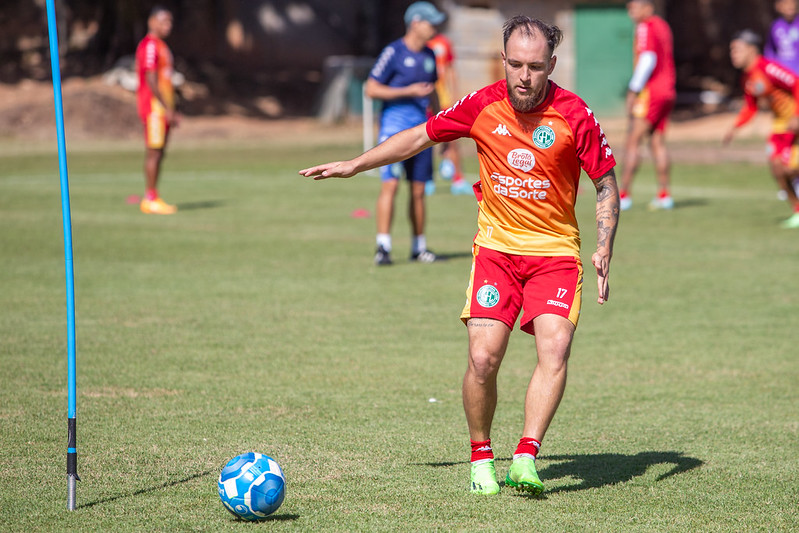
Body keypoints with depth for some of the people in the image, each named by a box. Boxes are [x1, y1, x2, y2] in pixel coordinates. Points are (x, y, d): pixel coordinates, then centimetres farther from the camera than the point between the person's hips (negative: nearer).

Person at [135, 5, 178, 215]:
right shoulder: (150, 46, -12)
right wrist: (167, 109, -20)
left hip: (163, 108, 10)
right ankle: (150, 199, -10)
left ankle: (153, 198, 11)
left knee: (158, 153, 9)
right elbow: (151, 81, -19)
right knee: (154, 152, -10)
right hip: (154, 106, -10)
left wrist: (171, 110, 20)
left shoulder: (161, 46, 20)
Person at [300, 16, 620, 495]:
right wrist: (355, 165, 13)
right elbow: (421, 136, 11)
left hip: (556, 252, -1)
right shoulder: (483, 106, -4)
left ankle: (525, 458, -21)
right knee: (483, 358, -12)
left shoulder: (574, 115, -10)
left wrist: (604, 249, -10)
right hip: (496, 245, 1)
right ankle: (481, 458, 7)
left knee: (555, 349, -22)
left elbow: (606, 183, 1)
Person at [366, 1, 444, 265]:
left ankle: (419, 246, 16)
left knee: (418, 190, 8)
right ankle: (383, 246, -16)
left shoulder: (429, 55, 14)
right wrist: (409, 91, -15)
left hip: (422, 125, 6)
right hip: (395, 122, -6)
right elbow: (371, 89, -10)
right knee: (390, 184, -15)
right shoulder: (393, 52, -7)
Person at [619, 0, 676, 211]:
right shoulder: (662, 25, 16)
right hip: (668, 91, 9)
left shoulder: (645, 28, -10)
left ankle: (624, 195, -9)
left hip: (650, 91, -9)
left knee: (632, 142, -7)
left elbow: (648, 60, -19)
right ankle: (664, 195, 9)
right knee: (657, 142, 11)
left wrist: (633, 91, -17)